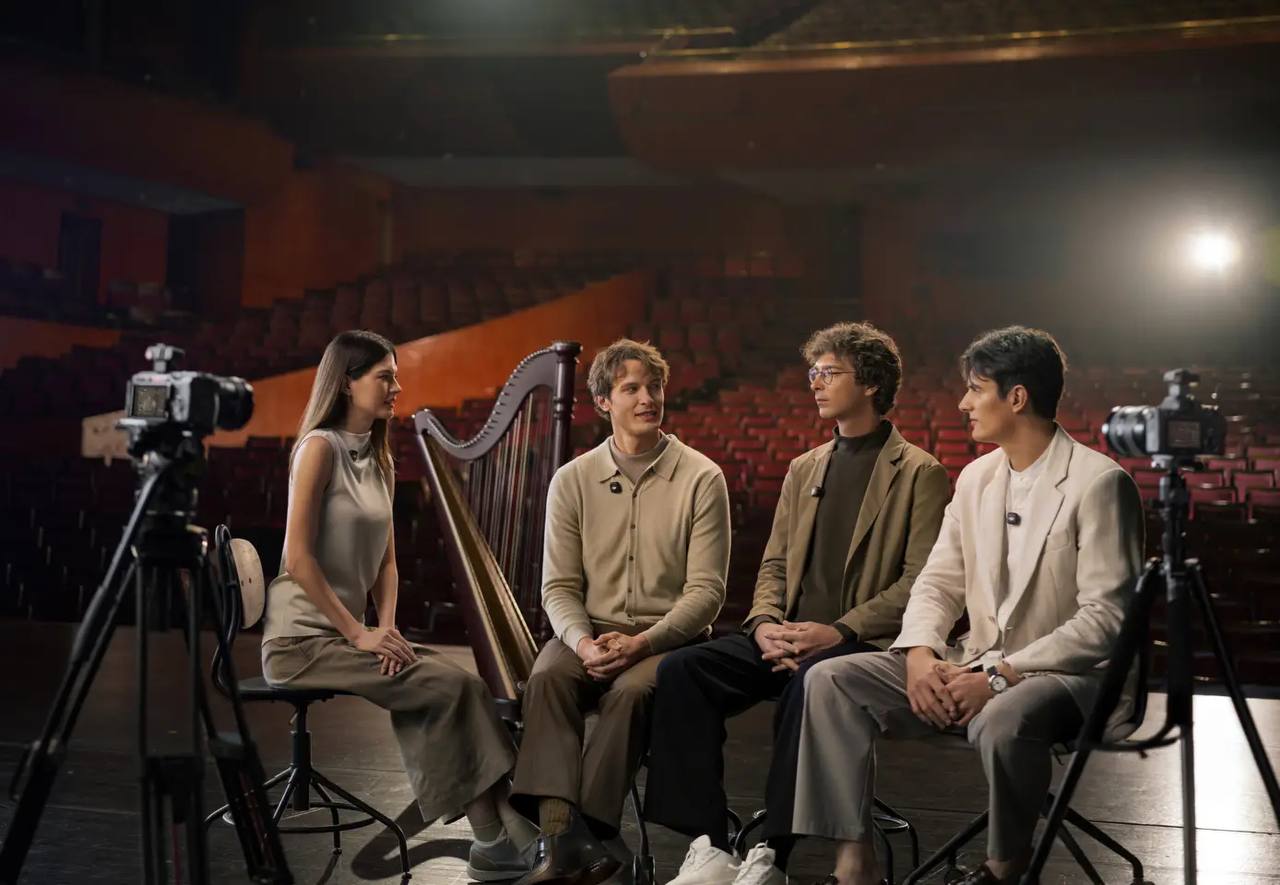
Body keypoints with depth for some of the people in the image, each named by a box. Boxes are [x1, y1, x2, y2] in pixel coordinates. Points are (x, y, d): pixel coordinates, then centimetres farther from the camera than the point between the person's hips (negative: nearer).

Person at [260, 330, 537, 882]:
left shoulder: (379, 460, 13)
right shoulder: (320, 447, -11)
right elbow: (298, 559, -18)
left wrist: (385, 628, -4)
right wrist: (360, 634, -16)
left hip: (347, 633, 7)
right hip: (302, 640, -7)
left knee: (455, 682, -15)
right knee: (454, 686, -19)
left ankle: (495, 840, -14)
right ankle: (500, 835, -12)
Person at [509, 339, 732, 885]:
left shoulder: (701, 479, -2)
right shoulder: (572, 480, 6)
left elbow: (706, 590, -6)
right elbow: (558, 586, 3)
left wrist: (642, 642, -21)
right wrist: (582, 641, -18)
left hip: (669, 637, -2)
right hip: (590, 631, 2)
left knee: (631, 690, -33)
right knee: (547, 676, -29)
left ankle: (585, 832, -27)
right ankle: (560, 830, -36)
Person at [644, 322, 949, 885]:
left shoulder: (920, 473, 1)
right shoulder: (803, 469, 21)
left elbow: (920, 583, -8)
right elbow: (774, 564, 17)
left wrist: (837, 631, -19)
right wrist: (765, 623, -5)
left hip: (865, 643, -6)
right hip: (789, 638, 6)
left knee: (808, 680, -38)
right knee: (683, 669, -18)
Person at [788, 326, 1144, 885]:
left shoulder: (1098, 483, -12)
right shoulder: (977, 478, 10)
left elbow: (1104, 619, -18)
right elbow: (939, 582, 10)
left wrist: (1000, 676, -22)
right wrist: (920, 654, -11)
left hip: (1068, 674, -6)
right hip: (976, 667, 7)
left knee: (1002, 720, -40)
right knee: (831, 680, -10)